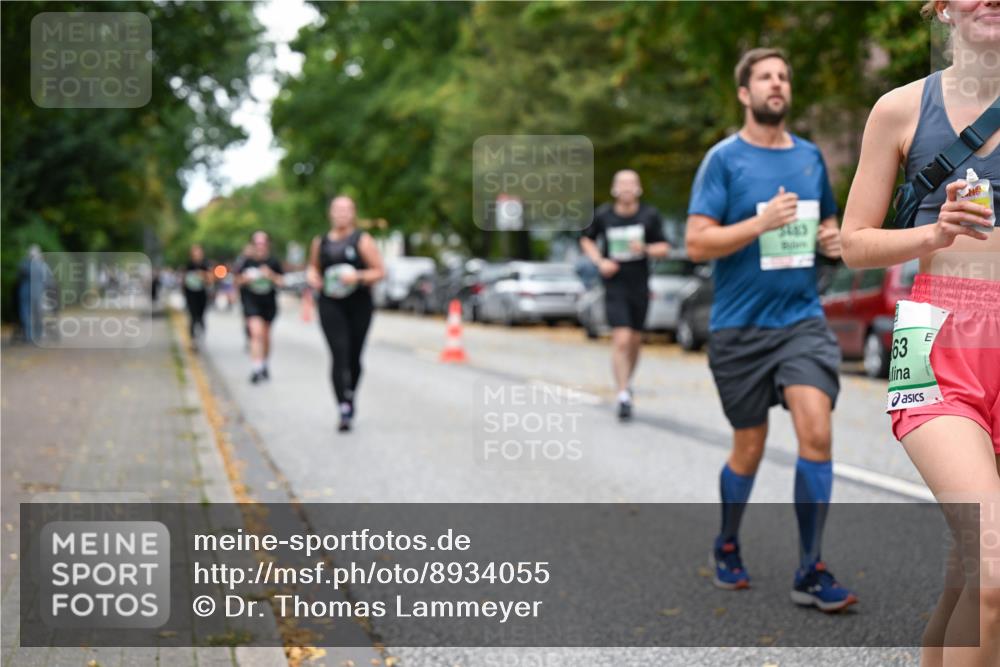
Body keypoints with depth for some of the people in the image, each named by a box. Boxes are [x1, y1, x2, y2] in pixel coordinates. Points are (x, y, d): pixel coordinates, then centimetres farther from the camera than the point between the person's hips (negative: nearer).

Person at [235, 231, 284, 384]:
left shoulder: (273, 262, -2)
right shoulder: (247, 261, -2)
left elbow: (280, 281, -1)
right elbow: (238, 281, 7)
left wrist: (271, 275, -19)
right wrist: (245, 278, -14)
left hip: (269, 303, 2)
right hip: (252, 302, -2)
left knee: (265, 335, 14)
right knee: (256, 332, -17)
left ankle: (264, 365, 35)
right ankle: (257, 369, -19)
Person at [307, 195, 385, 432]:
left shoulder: (362, 241, -1)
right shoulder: (320, 242, 9)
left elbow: (380, 271, -2)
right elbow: (313, 267, 25)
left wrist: (358, 276, -18)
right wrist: (312, 277, 3)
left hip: (359, 305, -1)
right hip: (331, 305, 1)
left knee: (354, 357, 10)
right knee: (339, 355, -14)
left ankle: (351, 397, 35)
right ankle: (344, 410, -19)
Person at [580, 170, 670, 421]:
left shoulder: (650, 216, -3)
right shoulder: (603, 215, -4)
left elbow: (664, 248, 1)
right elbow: (586, 239, 12)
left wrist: (645, 249, -20)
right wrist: (599, 261, -5)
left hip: (639, 285, 2)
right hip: (614, 285, -2)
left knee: (635, 341, 13)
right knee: (621, 340, -14)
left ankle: (627, 381, 37)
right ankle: (623, 396, -12)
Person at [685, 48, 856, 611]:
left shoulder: (811, 157, 10)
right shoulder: (724, 158, -4)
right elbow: (697, 243, -11)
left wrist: (833, 240, 3)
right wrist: (762, 222, -21)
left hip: (803, 318, 3)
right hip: (740, 327, -3)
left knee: (816, 433, -13)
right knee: (749, 449, 7)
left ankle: (812, 573, -3)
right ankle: (728, 548, 33)